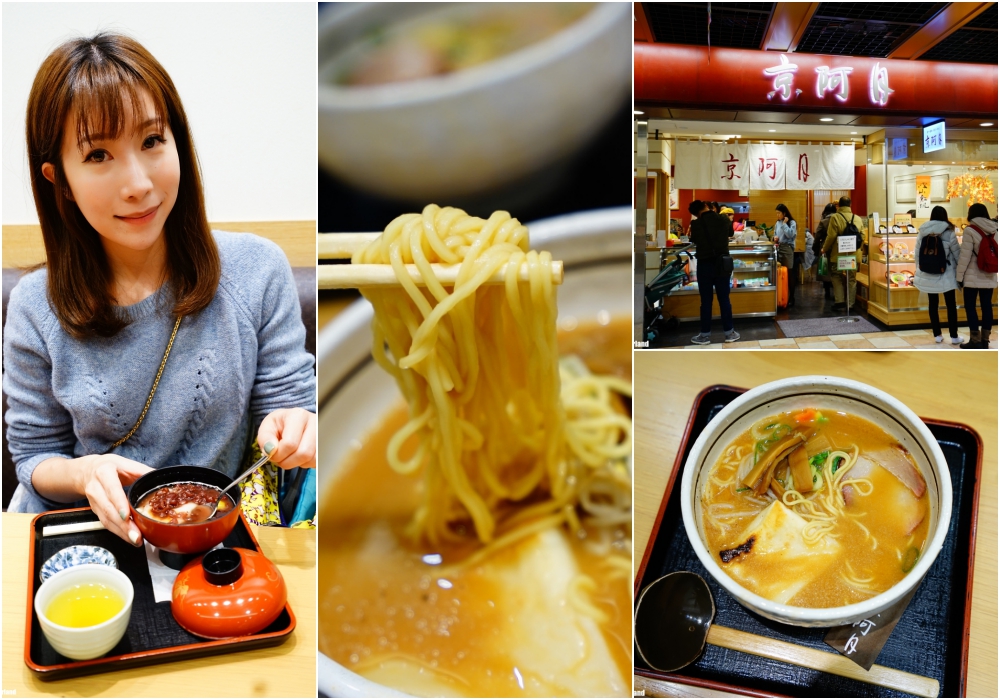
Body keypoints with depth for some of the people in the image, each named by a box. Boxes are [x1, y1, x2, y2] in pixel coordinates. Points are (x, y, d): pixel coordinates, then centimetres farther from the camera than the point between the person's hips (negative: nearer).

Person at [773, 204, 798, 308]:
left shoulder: (792, 222, -4)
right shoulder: (777, 223, 14)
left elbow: (790, 235, -17)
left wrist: (784, 223, -12)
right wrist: (775, 238, 0)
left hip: (787, 248, -6)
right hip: (778, 248, 6)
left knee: (789, 273, -3)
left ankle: (791, 298, 3)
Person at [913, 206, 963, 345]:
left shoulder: (922, 233, 0)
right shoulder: (949, 233, -9)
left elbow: (916, 254, 5)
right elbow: (957, 254, -3)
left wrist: (918, 269, 17)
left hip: (927, 275, 3)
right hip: (946, 275, -3)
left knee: (932, 304, 9)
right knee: (951, 305, 6)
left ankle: (937, 335, 12)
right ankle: (954, 336, 9)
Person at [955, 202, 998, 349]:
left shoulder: (970, 230, -12)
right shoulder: (994, 230, 7)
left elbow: (965, 255, -13)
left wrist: (959, 275, -6)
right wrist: (993, 270, 19)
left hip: (973, 276, -6)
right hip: (989, 276, 6)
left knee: (970, 306, 1)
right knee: (987, 306, 8)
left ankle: (975, 340, -1)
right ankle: (985, 339, 12)